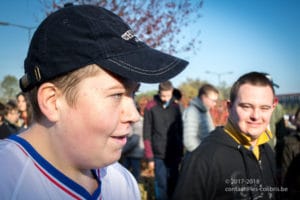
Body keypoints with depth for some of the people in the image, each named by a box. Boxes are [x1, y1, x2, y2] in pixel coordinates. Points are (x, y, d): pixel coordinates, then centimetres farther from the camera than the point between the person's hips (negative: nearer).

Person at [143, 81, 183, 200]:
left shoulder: (176, 107, 5)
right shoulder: (150, 107, -6)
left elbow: (180, 132, 11)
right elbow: (147, 135, -6)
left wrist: (181, 153, 9)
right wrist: (150, 157, -9)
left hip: (174, 154, 3)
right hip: (159, 155, -3)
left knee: (174, 185, 11)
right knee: (162, 185, 0)